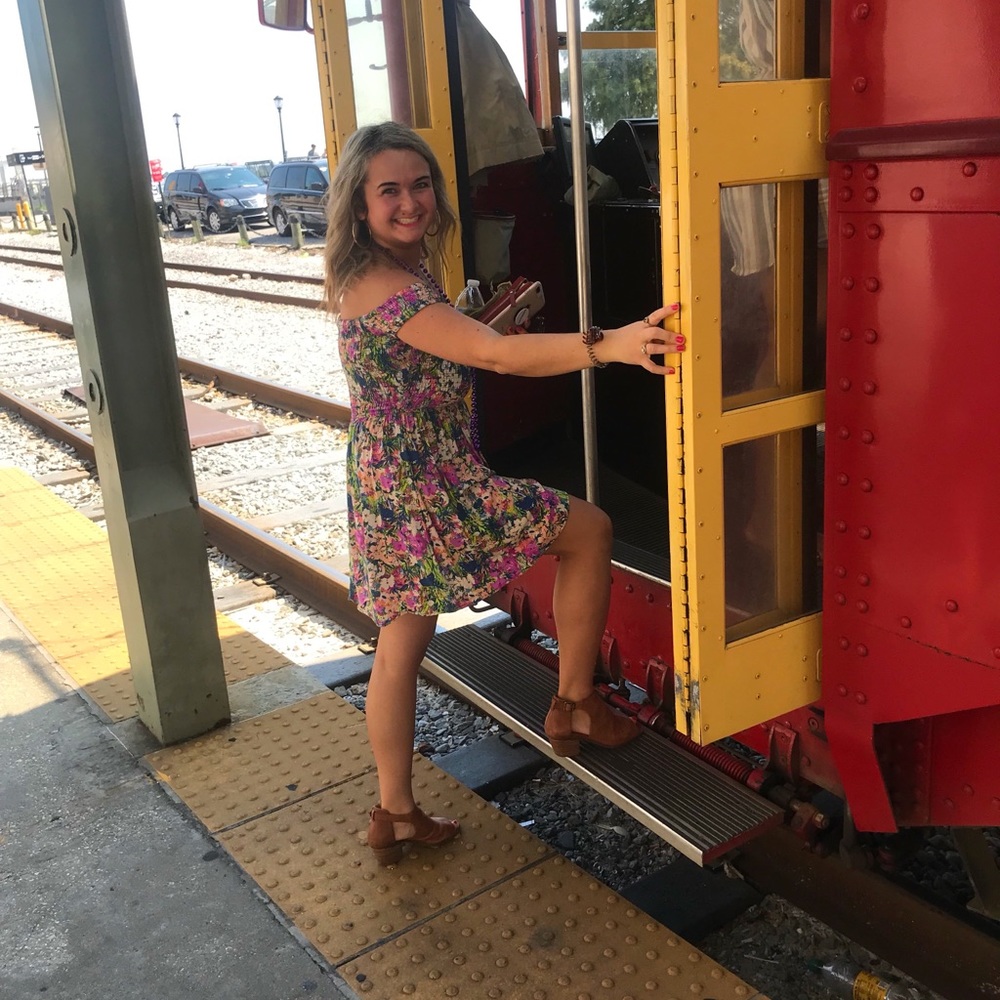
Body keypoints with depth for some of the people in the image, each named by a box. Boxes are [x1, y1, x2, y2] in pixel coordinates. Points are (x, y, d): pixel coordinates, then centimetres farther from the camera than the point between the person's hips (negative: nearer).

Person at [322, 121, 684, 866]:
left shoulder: (378, 276, 9)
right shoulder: (387, 288, -23)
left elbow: (451, 354, 20)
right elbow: (494, 355, -37)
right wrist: (607, 346, -46)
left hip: (388, 493, 10)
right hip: (426, 491, -10)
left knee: (403, 643, 17)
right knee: (589, 529, 4)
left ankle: (397, 815, 30)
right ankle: (574, 705, 14)